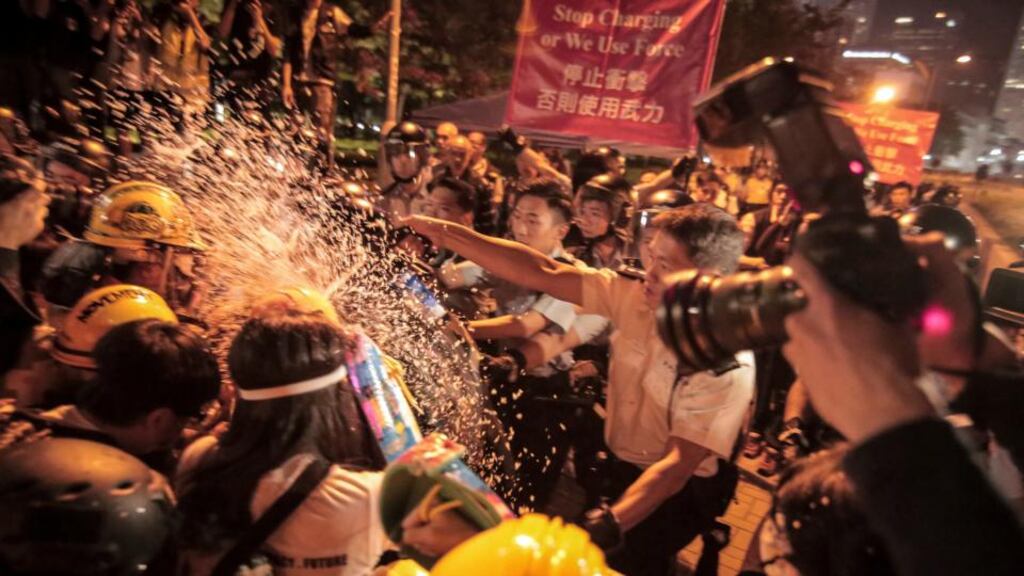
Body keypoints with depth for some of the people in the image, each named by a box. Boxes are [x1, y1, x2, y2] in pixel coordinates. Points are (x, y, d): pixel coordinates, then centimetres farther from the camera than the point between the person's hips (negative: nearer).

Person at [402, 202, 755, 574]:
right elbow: (543, 274, -17)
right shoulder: (635, 299, -13)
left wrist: (608, 524, -46)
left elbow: (677, 466, -30)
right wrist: (447, 235, -23)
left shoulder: (729, 364, -26)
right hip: (625, 469, 5)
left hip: (680, 492, -4)